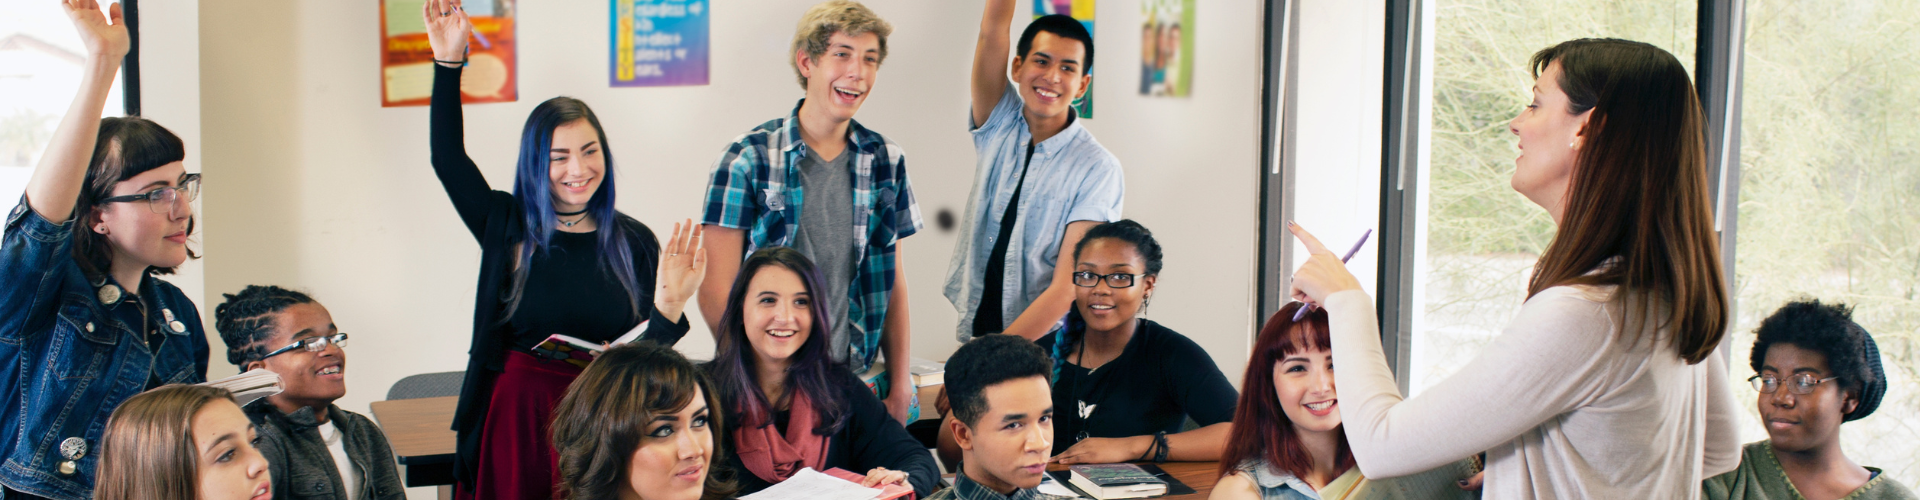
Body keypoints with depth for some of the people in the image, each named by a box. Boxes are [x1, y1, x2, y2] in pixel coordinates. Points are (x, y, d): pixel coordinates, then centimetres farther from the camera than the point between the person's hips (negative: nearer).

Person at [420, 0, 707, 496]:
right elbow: (447, 157, -4)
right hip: (519, 414, 0)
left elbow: (648, 354, 3)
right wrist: (449, 62, -8)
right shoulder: (507, 227, 3)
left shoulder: (635, 242, 2)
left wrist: (669, 307, -18)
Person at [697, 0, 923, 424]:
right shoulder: (748, 159, -6)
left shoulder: (886, 161, 7)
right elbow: (716, 293, -6)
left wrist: (900, 388, 5)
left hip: (857, 380, 4)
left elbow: (894, 282, 10)